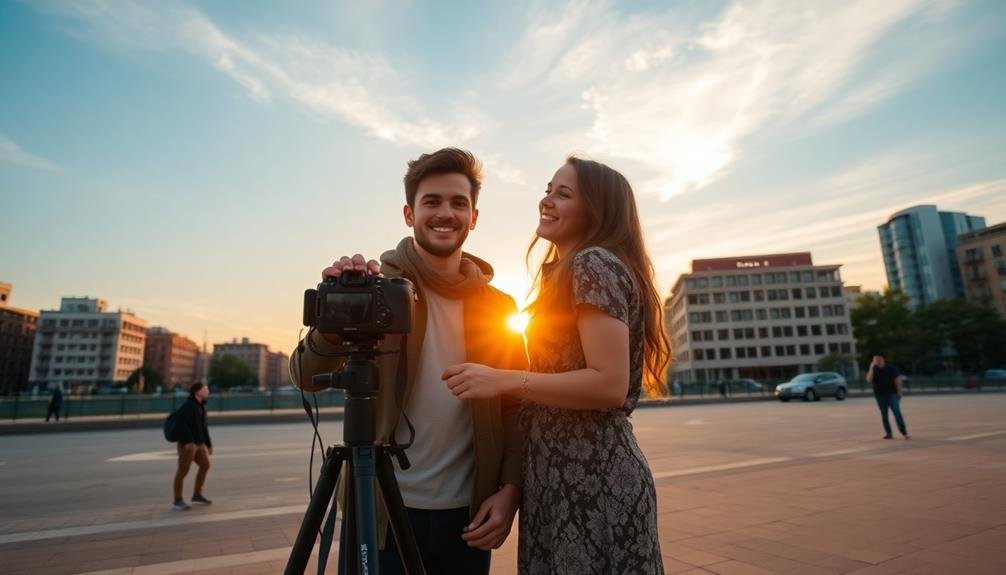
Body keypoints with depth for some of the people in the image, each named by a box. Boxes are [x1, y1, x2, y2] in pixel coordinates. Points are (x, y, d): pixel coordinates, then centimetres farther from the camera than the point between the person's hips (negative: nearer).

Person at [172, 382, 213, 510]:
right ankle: (177, 500, 10)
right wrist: (188, 441, -31)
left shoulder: (201, 406, 13)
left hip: (198, 443, 9)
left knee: (205, 465, 11)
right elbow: (181, 423, -24)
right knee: (183, 471, -2)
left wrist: (209, 444, 19)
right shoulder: (188, 405, -14)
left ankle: (197, 495, 20)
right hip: (187, 443, -9)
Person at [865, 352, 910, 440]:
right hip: (880, 395, 1)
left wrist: (899, 392, -1)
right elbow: (869, 380, -15)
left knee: (897, 412, -9)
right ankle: (888, 433, 9)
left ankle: (905, 433, -7)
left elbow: (897, 380, 2)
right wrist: (871, 368, -22)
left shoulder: (891, 368, -1)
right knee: (884, 414, 4)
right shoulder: (872, 369, 0)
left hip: (892, 394, -1)